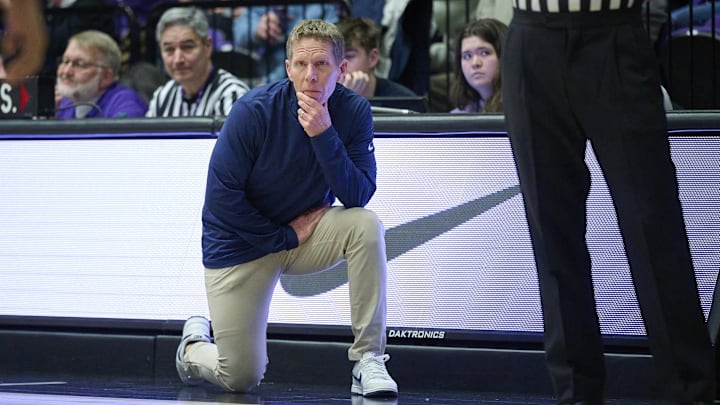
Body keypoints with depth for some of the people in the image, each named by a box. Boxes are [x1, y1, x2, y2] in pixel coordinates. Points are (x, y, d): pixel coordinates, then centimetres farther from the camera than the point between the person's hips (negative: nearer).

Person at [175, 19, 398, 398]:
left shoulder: (353, 111, -14)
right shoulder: (254, 111, -22)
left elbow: (359, 197, -21)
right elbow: (221, 196, -19)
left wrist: (324, 136, -33)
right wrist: (286, 236, -15)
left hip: (307, 234, 3)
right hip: (240, 244, -3)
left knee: (367, 225, -29)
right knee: (241, 378, -6)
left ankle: (369, 360, -21)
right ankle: (194, 344, 33)